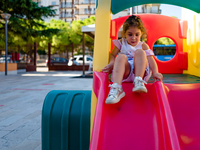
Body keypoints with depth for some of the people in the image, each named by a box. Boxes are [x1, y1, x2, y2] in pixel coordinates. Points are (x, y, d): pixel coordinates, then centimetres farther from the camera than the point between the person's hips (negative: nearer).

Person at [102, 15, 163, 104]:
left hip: (140, 71, 0)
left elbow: (150, 59, 3)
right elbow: (112, 55, 13)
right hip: (124, 71, 0)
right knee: (121, 57, -31)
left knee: (140, 52, -23)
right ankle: (116, 88, -51)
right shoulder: (121, 43, 20)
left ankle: (138, 82, -37)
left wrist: (155, 72, -16)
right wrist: (112, 63, -12)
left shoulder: (143, 46, 17)